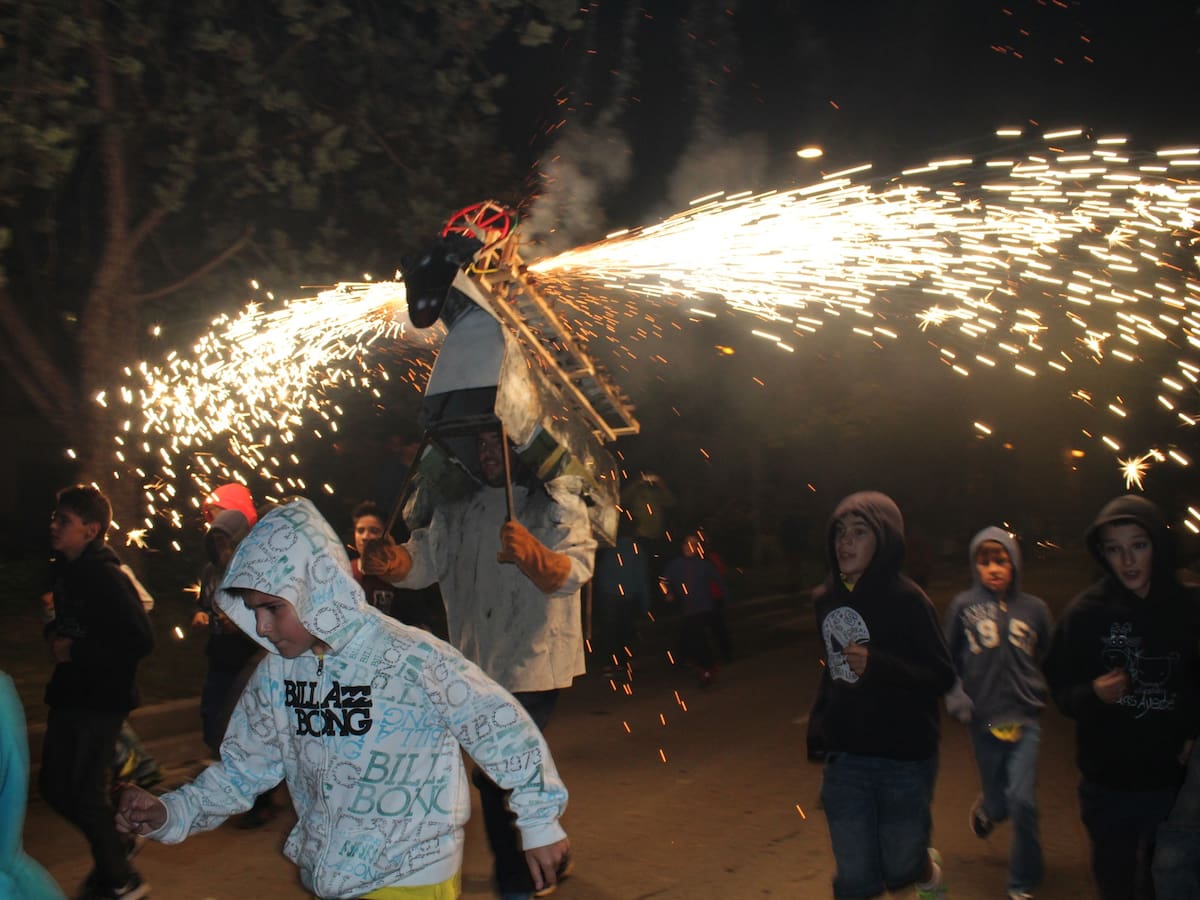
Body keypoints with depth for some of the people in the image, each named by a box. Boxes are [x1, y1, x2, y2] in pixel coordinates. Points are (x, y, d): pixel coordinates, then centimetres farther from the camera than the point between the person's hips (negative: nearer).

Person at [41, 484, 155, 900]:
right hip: (68, 694, 8)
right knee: (55, 788, 14)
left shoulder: (106, 577, -20)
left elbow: (140, 640, -26)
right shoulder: (66, 568, 5)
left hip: (101, 701, -8)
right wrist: (53, 633, 0)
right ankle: (114, 845, 35)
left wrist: (75, 651, -20)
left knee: (86, 794, 0)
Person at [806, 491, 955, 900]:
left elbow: (943, 677, -14)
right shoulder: (826, 598, 3)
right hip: (844, 760, 4)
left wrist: (879, 666, -27)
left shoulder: (906, 599, -14)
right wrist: (818, 727, 12)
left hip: (904, 759, -4)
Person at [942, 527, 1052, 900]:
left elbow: (1049, 658, 15)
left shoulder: (1033, 608, 1)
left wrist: (1039, 693, 4)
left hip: (1025, 720, 0)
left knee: (1021, 800, -11)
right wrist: (956, 696, -7)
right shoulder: (963, 606, -3)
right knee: (999, 803, 9)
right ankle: (987, 808, 49)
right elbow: (945, 658, 5)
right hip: (983, 721, 0)